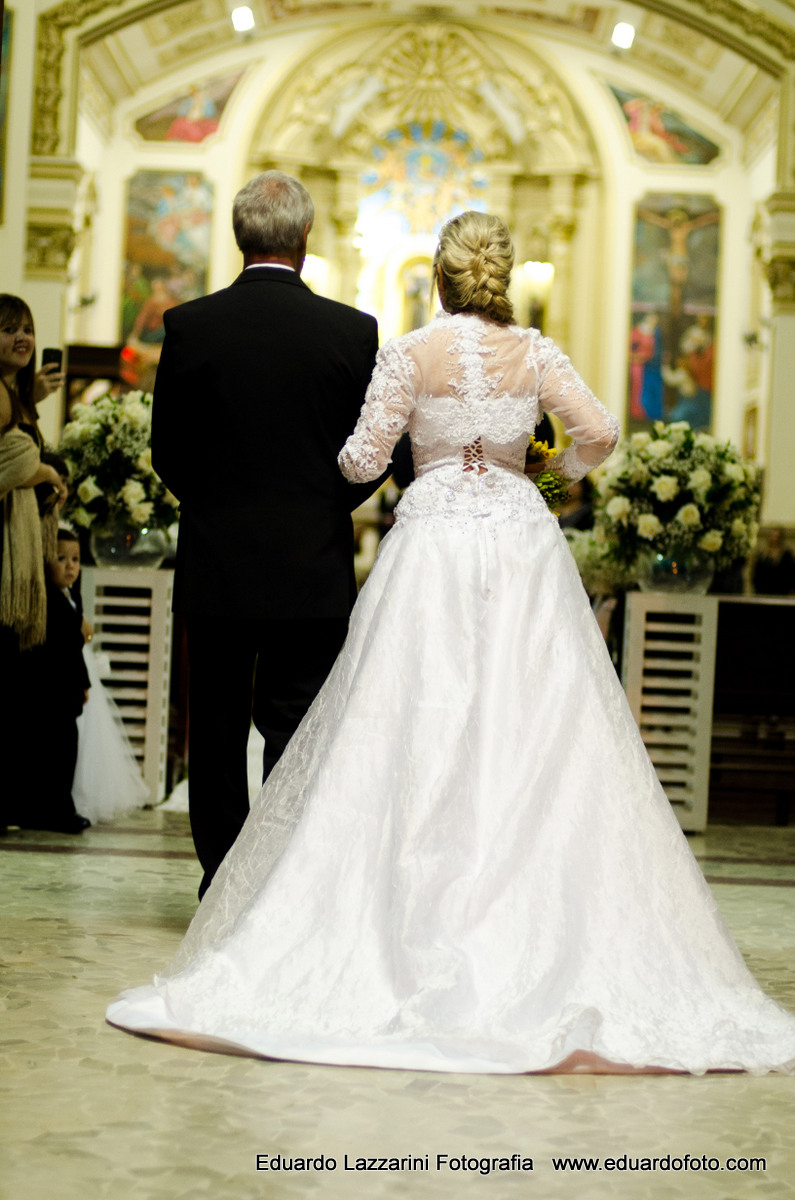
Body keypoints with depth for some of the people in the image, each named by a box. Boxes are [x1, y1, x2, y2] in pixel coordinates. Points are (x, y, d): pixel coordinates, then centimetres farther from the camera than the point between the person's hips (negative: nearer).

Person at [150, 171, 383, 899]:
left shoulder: (189, 325, -5)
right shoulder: (355, 332, -6)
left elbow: (168, 453, 1)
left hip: (214, 565, 1)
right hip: (313, 567, -1)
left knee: (217, 730, 11)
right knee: (295, 731, 5)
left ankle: (221, 886, 17)